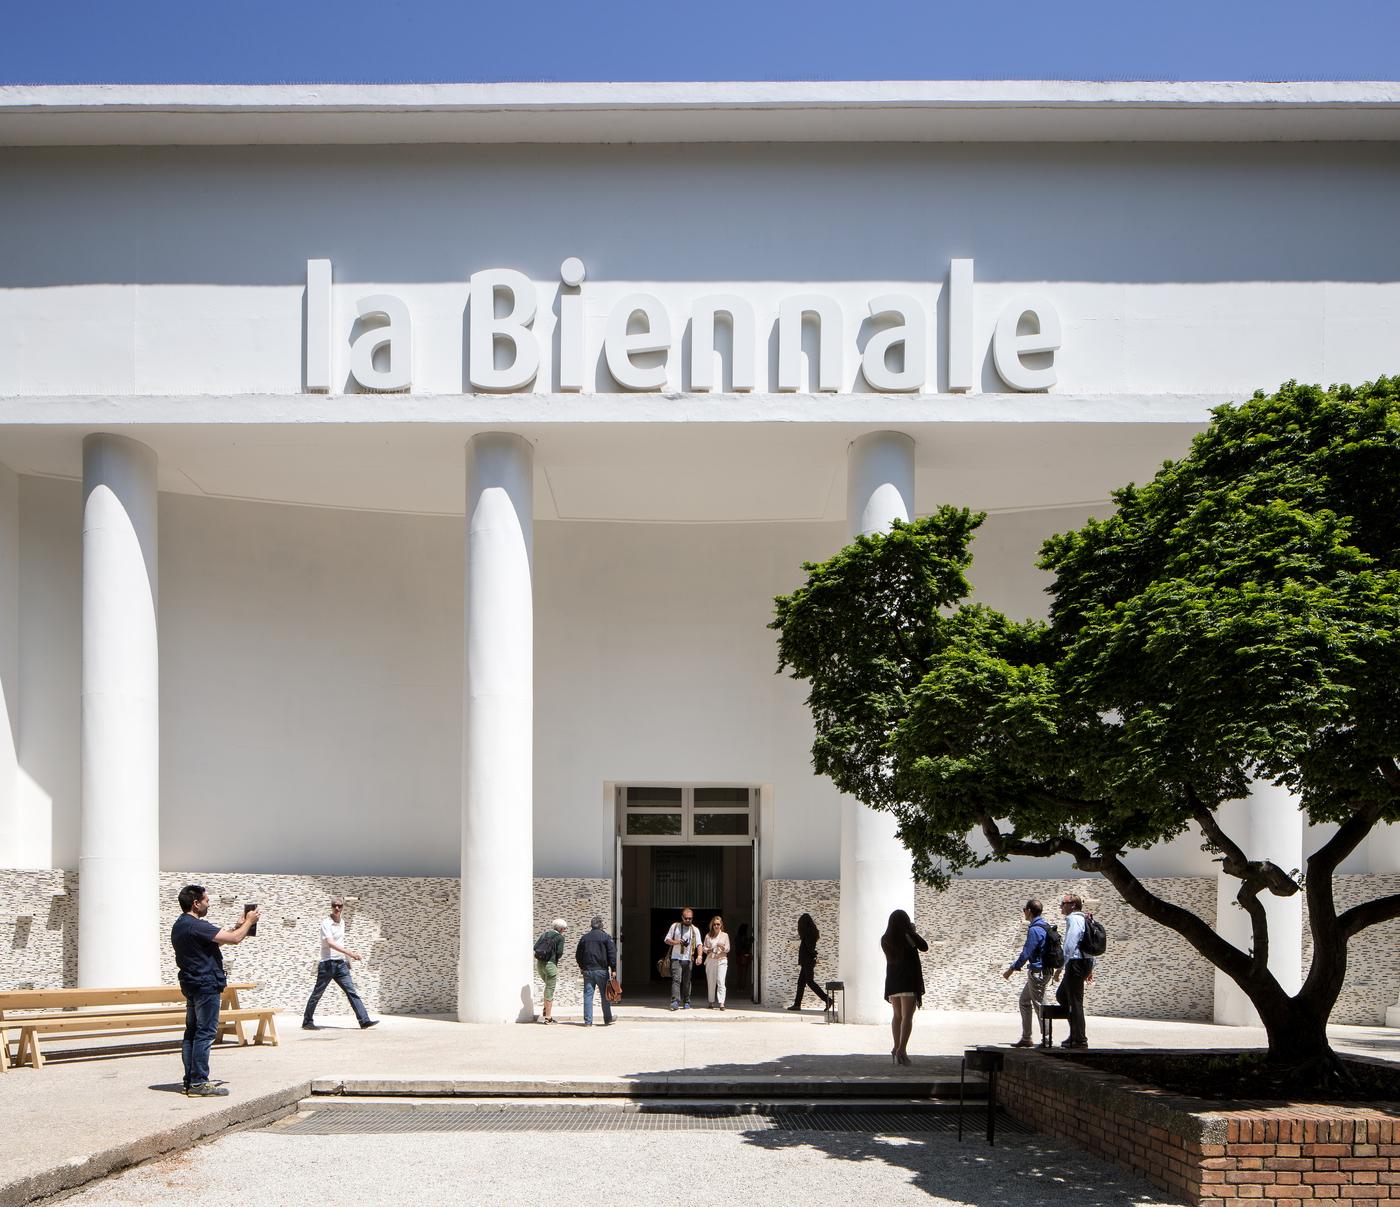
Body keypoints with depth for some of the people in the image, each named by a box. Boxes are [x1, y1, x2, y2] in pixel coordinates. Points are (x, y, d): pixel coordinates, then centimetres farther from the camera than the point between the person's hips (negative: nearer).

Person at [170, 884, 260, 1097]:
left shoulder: (179, 926, 13)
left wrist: (239, 926, 19)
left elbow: (217, 939, 21)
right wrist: (249, 922, -3)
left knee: (192, 1032, 12)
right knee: (205, 1033, -7)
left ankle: (190, 1080, 16)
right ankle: (198, 1083, -7)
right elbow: (234, 938, -20)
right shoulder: (197, 926, -19)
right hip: (206, 985, -10)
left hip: (190, 984, 10)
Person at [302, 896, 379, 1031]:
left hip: (340, 964, 6)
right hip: (327, 964, -6)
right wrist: (350, 953, -32)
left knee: (351, 992, -1)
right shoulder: (326, 923, -12)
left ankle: (364, 1021, -6)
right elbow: (330, 943, -26)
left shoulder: (342, 923, 12)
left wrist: (347, 958, 24)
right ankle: (307, 1022, 15)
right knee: (317, 994, 3)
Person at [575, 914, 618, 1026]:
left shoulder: (584, 937, 8)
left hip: (587, 970, 3)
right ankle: (608, 1020, 13)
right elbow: (612, 953, -8)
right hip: (602, 971, -3)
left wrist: (582, 967, 28)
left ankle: (588, 1021, 0)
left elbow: (578, 954, 14)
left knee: (588, 995, 3)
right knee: (605, 996, 7)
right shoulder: (606, 937, -3)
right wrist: (613, 969, -5)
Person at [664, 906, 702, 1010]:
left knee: (686, 982, 6)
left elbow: (699, 944, 2)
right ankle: (675, 1002, -23)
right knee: (676, 979, -15)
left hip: (688, 959, 2)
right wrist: (675, 942, -13)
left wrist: (699, 955, -15)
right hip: (676, 958, -2)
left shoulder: (695, 930, 8)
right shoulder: (675, 926, 5)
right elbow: (667, 940, 7)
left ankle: (686, 1002, 17)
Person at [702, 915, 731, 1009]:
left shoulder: (725, 935, 7)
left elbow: (728, 949, 4)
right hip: (710, 960, 2)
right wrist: (709, 950, -9)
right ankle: (711, 1002, 15)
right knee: (711, 982, 4)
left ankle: (721, 1003, -18)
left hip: (721, 960, -2)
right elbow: (704, 947, 12)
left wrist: (723, 947, -17)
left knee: (721, 981, -13)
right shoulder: (708, 936, 9)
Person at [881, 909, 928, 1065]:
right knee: (907, 1017, -6)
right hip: (909, 981, -5)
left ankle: (896, 1048, 19)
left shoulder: (885, 940, 4)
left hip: (892, 981, 5)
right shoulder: (907, 937, -12)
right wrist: (913, 931, 10)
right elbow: (924, 947, -1)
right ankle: (902, 1049, -17)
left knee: (897, 1015, 18)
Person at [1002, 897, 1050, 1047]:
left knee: (1039, 1005, -5)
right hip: (1042, 970, 10)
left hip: (1037, 971, -10)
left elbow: (1026, 953, -19)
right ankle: (1026, 1038, 20)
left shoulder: (1034, 930, -19)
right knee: (1024, 1001, 16)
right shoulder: (1045, 926, 11)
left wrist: (1012, 969, -13)